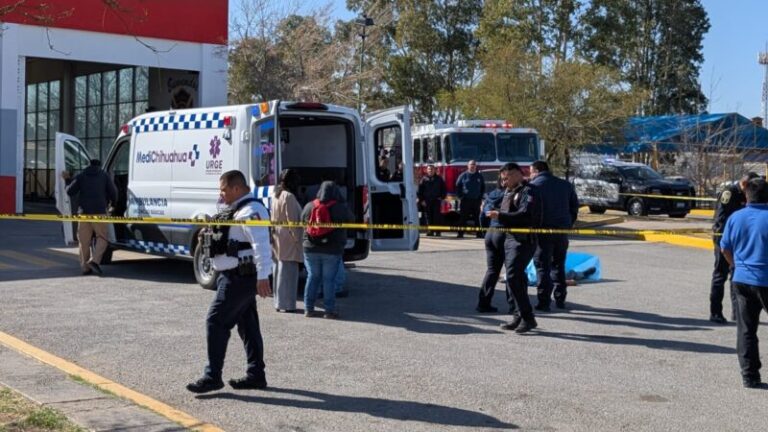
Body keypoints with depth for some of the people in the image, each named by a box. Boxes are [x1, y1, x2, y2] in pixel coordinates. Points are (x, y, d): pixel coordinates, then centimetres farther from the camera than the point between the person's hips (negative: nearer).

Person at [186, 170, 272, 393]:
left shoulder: (249, 212, -18)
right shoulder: (237, 210, 16)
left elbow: (261, 245, -27)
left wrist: (263, 277, -32)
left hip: (239, 278, -11)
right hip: (237, 276, 11)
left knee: (216, 322, -9)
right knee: (247, 324, 13)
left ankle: (212, 376, -5)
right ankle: (256, 374, 20)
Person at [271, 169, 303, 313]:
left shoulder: (277, 196, 14)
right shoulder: (289, 197, -16)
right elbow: (292, 221, -18)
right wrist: (297, 238, -13)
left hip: (279, 240, 10)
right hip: (288, 241, -10)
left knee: (281, 272, 15)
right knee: (288, 272, -7)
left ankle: (280, 302, 22)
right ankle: (286, 304, -7)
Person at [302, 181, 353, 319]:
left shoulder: (309, 206, 1)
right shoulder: (340, 208, -9)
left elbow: (302, 222, 11)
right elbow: (350, 220, 3)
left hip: (311, 249, 3)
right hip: (332, 250, -3)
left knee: (312, 277, 12)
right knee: (329, 279, 2)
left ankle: (308, 308, 12)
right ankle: (329, 310, 2)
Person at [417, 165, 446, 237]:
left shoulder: (439, 179, 10)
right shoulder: (424, 179, 7)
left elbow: (443, 188, 14)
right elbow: (420, 191, 5)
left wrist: (442, 197, 2)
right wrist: (421, 200, -3)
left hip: (436, 200, 0)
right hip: (426, 201, 0)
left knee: (436, 216, -5)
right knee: (428, 217, 0)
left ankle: (437, 231, -4)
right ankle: (430, 231, 4)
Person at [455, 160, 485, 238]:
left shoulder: (479, 176, 11)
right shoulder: (463, 175, 4)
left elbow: (483, 188, 19)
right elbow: (457, 186, 8)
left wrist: (481, 197, 9)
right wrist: (460, 196, 0)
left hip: (476, 200, 2)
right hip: (465, 200, -2)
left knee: (476, 217, 4)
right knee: (463, 218, -3)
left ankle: (478, 233, 6)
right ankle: (460, 233, -1)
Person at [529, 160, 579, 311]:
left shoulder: (533, 185, -5)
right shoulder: (565, 185, 12)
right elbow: (574, 207, 13)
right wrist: (569, 225, 16)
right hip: (562, 230, 5)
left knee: (542, 266, 1)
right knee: (558, 265, 17)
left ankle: (544, 302, -3)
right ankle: (560, 299, 19)